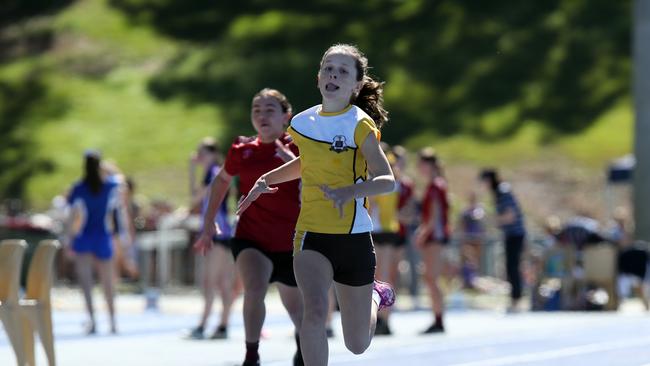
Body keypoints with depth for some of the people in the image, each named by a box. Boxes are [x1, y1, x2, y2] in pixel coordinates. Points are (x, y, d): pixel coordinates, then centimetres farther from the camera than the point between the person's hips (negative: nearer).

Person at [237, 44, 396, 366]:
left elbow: (387, 181, -19)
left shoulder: (359, 124, -11)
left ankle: (375, 296, 45)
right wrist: (266, 181, 14)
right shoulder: (302, 122, 4)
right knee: (315, 310, -29)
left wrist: (348, 192, -36)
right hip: (311, 234, 2)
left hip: (354, 237, -2)